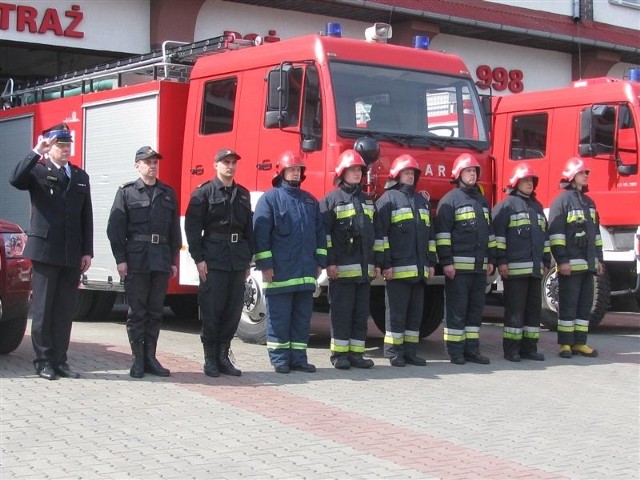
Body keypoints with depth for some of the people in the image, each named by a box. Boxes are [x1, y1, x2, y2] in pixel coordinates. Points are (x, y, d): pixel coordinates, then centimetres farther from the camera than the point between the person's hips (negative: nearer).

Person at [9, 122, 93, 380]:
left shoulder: (81, 177, 14)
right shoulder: (37, 171, 1)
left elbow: (86, 217, 13)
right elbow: (16, 180, -22)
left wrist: (87, 252, 8)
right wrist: (36, 153, -25)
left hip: (72, 255, 4)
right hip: (45, 252, -4)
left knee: (65, 310, 6)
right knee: (43, 309, 1)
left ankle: (59, 360, 12)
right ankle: (43, 361, 6)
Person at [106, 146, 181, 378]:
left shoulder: (168, 194, 13)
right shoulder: (126, 192, 3)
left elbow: (175, 230, 15)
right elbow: (115, 228, -1)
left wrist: (173, 261, 10)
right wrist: (120, 259, -8)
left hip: (162, 261, 3)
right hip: (136, 261, -3)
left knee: (155, 312, 6)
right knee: (137, 311, 0)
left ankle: (150, 358, 13)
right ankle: (138, 359, 5)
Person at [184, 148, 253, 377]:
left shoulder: (243, 194, 15)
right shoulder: (204, 193, 0)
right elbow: (192, 227, -5)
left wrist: (248, 260, 14)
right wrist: (199, 259, -11)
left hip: (237, 260, 5)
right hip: (213, 260, -5)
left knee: (233, 310, 4)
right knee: (211, 309, -2)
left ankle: (223, 356, 13)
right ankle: (210, 359, 6)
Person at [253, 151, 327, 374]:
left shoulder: (310, 200, 17)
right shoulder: (270, 198, 0)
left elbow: (320, 232, 20)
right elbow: (260, 232, -6)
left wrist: (320, 262, 13)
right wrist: (265, 264, -12)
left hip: (306, 273, 5)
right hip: (279, 272, -5)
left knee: (302, 317, 8)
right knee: (279, 318, -1)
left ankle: (298, 357, 15)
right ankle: (280, 359, 6)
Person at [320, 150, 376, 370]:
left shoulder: (367, 200, 18)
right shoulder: (331, 199, 0)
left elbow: (374, 233, 21)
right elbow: (324, 232, -7)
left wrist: (375, 263, 15)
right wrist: (329, 262, -13)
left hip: (364, 268, 6)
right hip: (342, 268, -6)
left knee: (361, 313, 6)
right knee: (342, 312, -3)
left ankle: (356, 353, 12)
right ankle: (339, 354, 4)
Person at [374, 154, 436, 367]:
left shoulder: (422, 200, 19)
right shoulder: (388, 199, -1)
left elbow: (429, 233, 22)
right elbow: (380, 233, -7)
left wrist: (431, 262, 16)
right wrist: (384, 264, -13)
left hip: (419, 269, 6)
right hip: (397, 268, -6)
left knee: (416, 312, 8)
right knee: (397, 312, -2)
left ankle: (410, 351, 14)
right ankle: (394, 352, 4)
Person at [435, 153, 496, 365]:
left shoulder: (482, 201, 19)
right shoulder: (450, 200, -3)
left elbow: (489, 232, 23)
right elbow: (442, 232, -9)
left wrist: (491, 259, 17)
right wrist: (446, 261, -15)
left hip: (480, 266, 7)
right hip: (458, 266, -7)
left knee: (476, 308, 8)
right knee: (456, 309, -3)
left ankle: (472, 349, 14)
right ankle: (455, 351, 1)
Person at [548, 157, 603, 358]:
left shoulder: (589, 202, 18)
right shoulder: (561, 201, -5)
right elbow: (556, 233, -12)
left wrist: (598, 259, 17)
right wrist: (562, 260, -17)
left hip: (588, 264, 7)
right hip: (570, 264, -7)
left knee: (585, 304, 8)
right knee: (568, 305, -4)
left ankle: (580, 342, 14)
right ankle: (565, 344, 0)